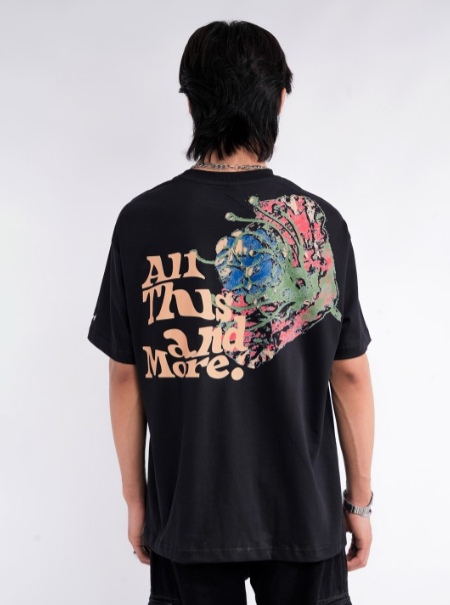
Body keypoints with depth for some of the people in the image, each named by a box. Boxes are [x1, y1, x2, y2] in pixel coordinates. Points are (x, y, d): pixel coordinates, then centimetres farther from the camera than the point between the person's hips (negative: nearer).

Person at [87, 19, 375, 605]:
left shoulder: (141, 221, -8)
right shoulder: (320, 223, -10)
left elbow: (125, 378, -2)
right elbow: (350, 376, -5)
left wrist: (135, 498, 9)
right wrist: (360, 499, 7)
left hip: (185, 512, 1)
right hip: (303, 511, 0)